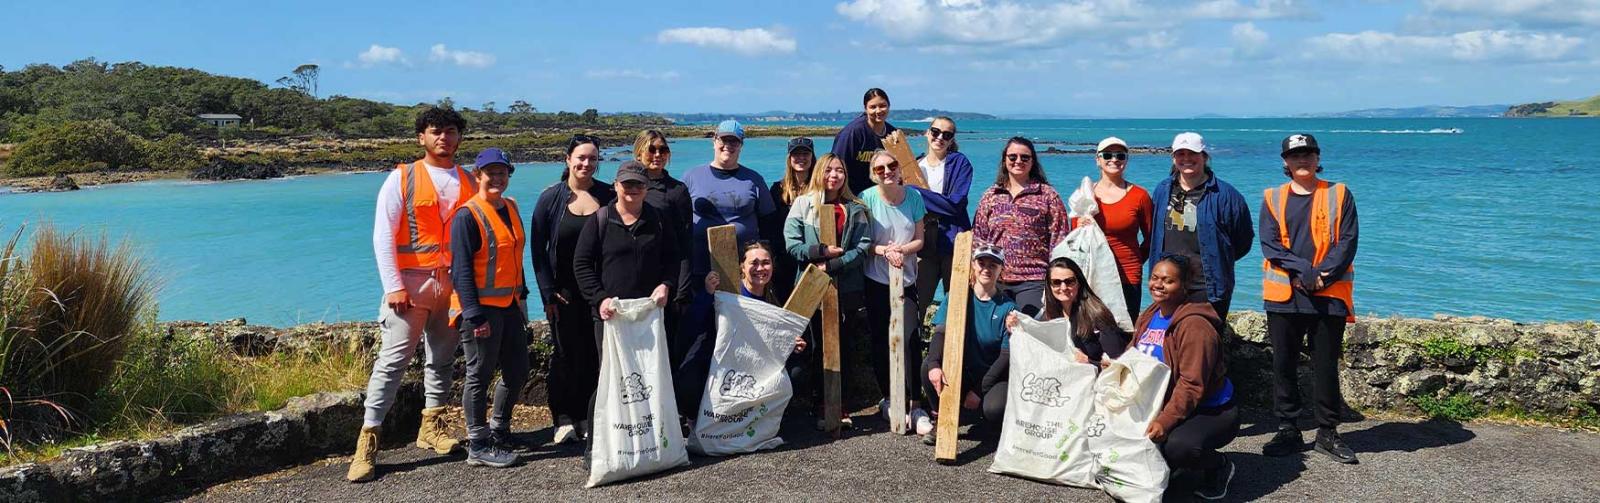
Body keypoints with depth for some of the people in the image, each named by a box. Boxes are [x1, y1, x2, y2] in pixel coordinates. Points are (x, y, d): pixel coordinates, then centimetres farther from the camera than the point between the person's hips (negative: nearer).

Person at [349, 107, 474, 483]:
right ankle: (367, 441, -2)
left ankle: (431, 427, 24)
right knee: (392, 361, -6)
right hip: (410, 282, -4)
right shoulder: (402, 178, -1)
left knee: (443, 359, 12)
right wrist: (393, 285, -12)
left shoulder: (468, 183, 9)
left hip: (453, 284, 4)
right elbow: (382, 235, -5)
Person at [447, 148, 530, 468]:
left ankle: (499, 432, 31)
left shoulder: (511, 207, 10)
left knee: (517, 371, 14)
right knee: (480, 376, 1)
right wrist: (475, 315, -20)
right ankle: (478, 447, 11)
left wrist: (522, 296, 17)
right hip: (481, 308, -8)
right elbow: (461, 270, -16)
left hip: (510, 305, 8)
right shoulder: (467, 216, -13)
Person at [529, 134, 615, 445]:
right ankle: (565, 419, 13)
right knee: (567, 354, 3)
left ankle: (590, 418, 13)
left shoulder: (609, 196, 3)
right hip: (565, 291, -1)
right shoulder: (551, 197, 0)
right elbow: (537, 247, 0)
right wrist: (548, 292, -7)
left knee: (596, 355, 3)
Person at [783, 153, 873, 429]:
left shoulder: (855, 209, 7)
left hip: (848, 289, 2)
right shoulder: (803, 204, 2)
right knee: (820, 346, 4)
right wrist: (823, 251, -16)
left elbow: (863, 248, -3)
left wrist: (831, 265, -13)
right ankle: (821, 405, 13)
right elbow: (792, 244, -7)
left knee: (843, 347, 6)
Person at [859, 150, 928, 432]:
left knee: (911, 339, -10)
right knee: (880, 341, 7)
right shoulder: (866, 198, -7)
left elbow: (919, 240, 2)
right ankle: (887, 399, 22)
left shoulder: (914, 197, -1)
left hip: (907, 279, 1)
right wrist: (885, 251, -20)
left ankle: (915, 403, -5)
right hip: (876, 279, 0)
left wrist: (901, 249, -16)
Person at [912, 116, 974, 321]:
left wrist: (915, 192, -13)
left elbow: (955, 203, -12)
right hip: (923, 242, 3)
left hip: (953, 241, -3)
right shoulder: (914, 165, 11)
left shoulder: (959, 163, 0)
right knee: (915, 304, 2)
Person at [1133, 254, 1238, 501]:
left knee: (1177, 445, -34)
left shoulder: (1194, 326, -22)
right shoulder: (1148, 316, 5)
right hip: (1162, 406, 8)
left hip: (1210, 412, -8)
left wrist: (1165, 421, -34)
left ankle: (1219, 467, 0)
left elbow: (1191, 384, -27)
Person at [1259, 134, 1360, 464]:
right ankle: (1287, 431, 15)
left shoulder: (1339, 195, 7)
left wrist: (1322, 275, -13)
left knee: (1326, 366, 5)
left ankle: (1327, 433, 15)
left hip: (1329, 296, -1)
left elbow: (1347, 241, -1)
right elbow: (1269, 244, -3)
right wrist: (1305, 272, -15)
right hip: (1283, 295, 1)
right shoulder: (1273, 199, 8)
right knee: (1283, 366, 5)